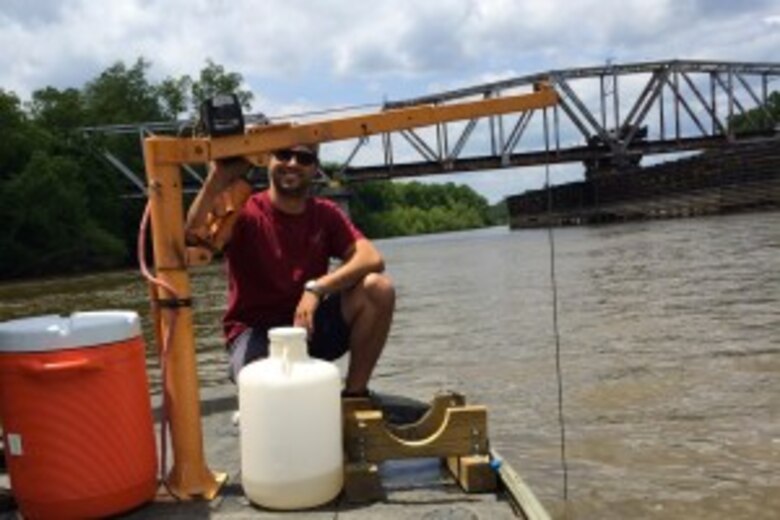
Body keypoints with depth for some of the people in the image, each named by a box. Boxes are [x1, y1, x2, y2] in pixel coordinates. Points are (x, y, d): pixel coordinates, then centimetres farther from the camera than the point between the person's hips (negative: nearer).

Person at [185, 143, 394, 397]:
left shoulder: (326, 213, 1)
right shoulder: (244, 212, -9)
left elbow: (372, 259, -14)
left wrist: (316, 288, -27)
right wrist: (215, 183, -40)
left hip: (309, 324, 4)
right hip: (255, 332, -4)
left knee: (378, 288, -20)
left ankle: (354, 395, -6)